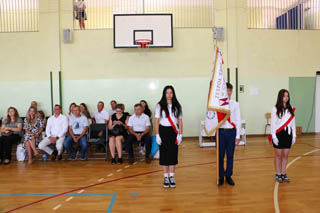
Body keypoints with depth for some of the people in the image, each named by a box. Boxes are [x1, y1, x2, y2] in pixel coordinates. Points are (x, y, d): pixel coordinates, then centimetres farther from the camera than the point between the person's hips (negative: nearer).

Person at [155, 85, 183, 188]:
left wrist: (180, 134, -1)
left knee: (173, 154, 4)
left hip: (174, 131, 2)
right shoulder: (160, 105, 1)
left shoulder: (177, 106, 6)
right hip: (163, 131, -1)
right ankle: (166, 177, 13)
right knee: (164, 154, 2)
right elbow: (157, 121, -2)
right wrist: (157, 135, -8)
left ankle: (172, 177, 15)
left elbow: (180, 121, 6)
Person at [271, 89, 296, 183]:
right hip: (279, 134, -4)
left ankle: (283, 174, 19)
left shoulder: (290, 109, 7)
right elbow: (273, 123, -7)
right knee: (278, 155, 5)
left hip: (288, 134, 4)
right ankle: (278, 174, 15)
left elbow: (293, 122, 10)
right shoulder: (275, 109, -6)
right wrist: (274, 136, -12)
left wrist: (294, 135, 8)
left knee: (285, 155, 9)